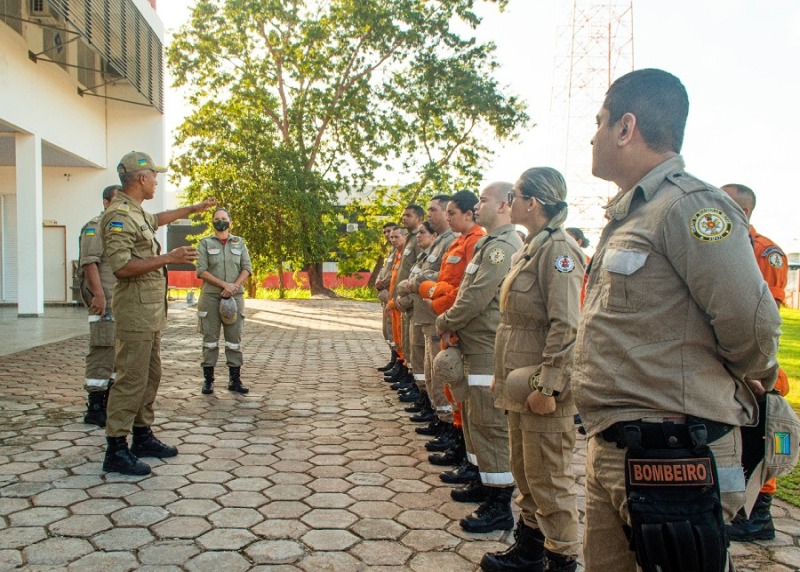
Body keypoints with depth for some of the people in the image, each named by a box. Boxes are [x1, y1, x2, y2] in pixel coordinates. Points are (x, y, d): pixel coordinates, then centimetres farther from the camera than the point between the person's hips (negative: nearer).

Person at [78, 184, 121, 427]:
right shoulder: (97, 226, -7)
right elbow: (89, 262, -17)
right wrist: (98, 295, -24)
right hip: (106, 300, -9)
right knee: (103, 351, -7)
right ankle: (94, 410, -2)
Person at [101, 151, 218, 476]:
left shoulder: (136, 212, 16)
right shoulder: (119, 215, -15)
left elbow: (157, 219, 40)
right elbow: (121, 266, -24)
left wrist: (193, 209, 46)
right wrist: (168, 258, -22)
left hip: (151, 310, 11)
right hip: (135, 308, -11)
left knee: (150, 376, 15)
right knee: (131, 379, -8)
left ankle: (143, 437, 24)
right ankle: (116, 449, -3)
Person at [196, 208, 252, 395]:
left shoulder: (239, 242, 13)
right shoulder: (205, 243, 6)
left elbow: (247, 268, 5)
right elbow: (201, 271, -4)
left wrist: (234, 286, -11)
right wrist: (224, 284, -15)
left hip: (235, 296, 2)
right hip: (211, 297, -2)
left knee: (234, 338, 2)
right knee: (210, 339, 0)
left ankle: (235, 379, 8)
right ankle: (208, 380, 7)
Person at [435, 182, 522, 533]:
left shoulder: (503, 247, -16)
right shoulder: (491, 244, 17)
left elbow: (476, 298, -22)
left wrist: (444, 323, -7)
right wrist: (452, 326, 3)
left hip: (490, 352, -11)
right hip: (477, 348, 11)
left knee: (490, 424, -5)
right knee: (475, 419, 19)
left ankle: (499, 508, 4)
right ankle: (484, 482, 34)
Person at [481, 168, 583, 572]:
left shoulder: (558, 249, -15)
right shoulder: (530, 248, 14)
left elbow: (566, 326, -22)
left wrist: (546, 385, -23)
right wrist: (505, 378, 19)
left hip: (543, 387, -10)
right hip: (520, 383, 10)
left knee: (549, 478, 2)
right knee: (523, 472, 19)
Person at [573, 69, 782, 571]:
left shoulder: (690, 205, -15)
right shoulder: (627, 216, 15)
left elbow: (751, 323, -20)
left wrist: (747, 380, -1)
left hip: (673, 456, -9)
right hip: (611, 449, 9)